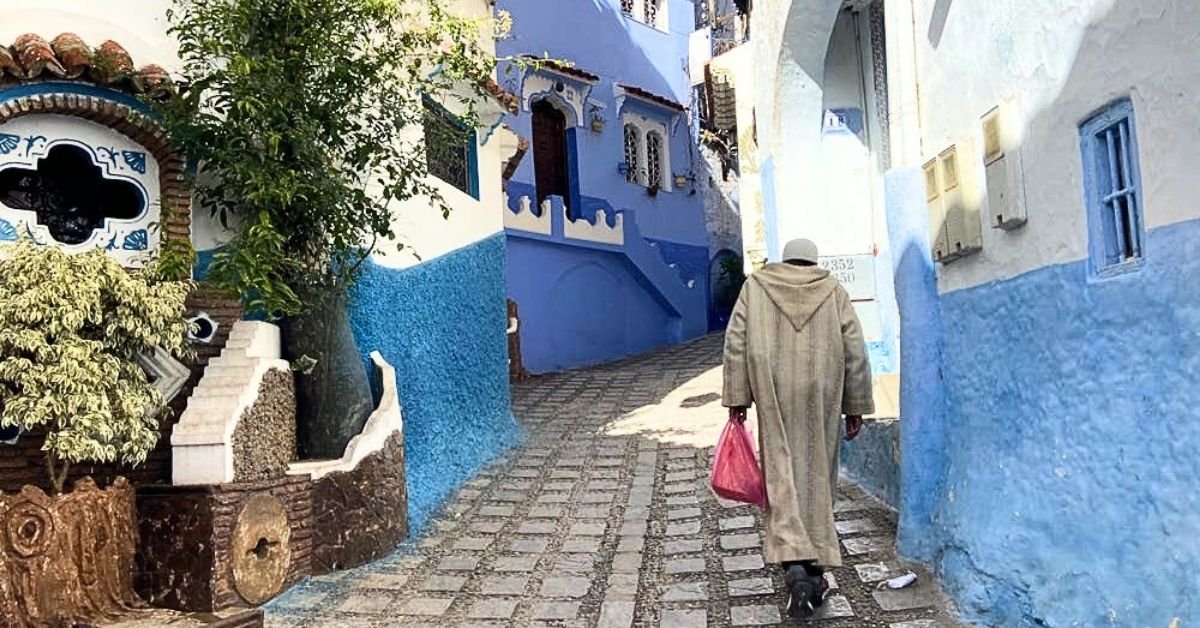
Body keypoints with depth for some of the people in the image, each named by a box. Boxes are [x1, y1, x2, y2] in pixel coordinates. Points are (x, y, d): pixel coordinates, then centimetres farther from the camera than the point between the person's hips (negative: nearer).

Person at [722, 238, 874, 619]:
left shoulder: (756, 285, 8)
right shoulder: (833, 290, 9)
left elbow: (736, 342, 1)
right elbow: (854, 351, 4)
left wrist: (737, 397, 3)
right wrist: (856, 406, 9)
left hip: (774, 395, -1)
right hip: (822, 395, 1)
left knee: (782, 475, -1)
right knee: (817, 477, 9)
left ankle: (794, 565, -19)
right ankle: (814, 571, 14)